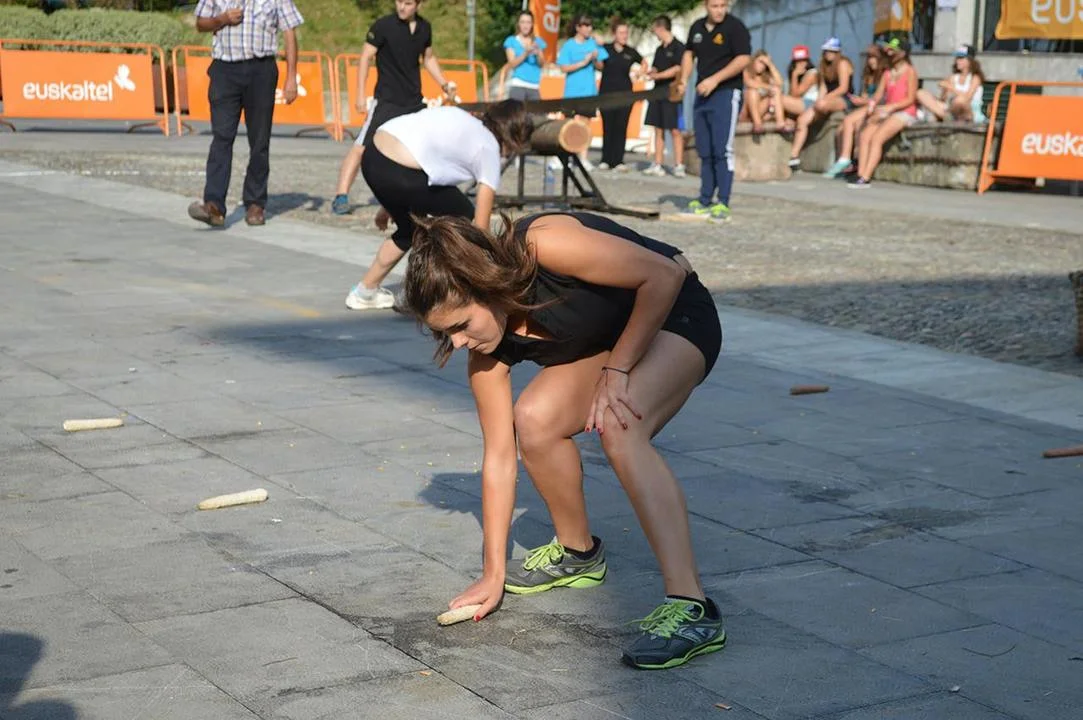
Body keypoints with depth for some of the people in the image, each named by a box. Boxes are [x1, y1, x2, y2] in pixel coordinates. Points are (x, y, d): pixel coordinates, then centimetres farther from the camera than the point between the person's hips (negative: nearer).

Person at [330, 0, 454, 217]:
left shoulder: (424, 28, 7)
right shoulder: (383, 26, -10)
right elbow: (366, 57, -9)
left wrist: (444, 84, 11)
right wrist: (360, 95, -14)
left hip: (414, 101, 6)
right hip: (386, 100, -6)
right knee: (362, 146, -14)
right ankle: (341, 197, -14)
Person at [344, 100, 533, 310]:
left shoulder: (461, 119, 26)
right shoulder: (489, 151, 6)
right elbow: (480, 226, 7)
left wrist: (391, 204, 34)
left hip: (371, 157, 8)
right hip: (400, 175, -8)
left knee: (410, 229, 30)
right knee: (463, 218, 16)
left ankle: (364, 292, 35)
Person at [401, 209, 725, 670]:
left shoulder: (544, 246, -34)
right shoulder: (487, 352, -12)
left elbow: (665, 275, -28)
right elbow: (499, 457, -8)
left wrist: (616, 370, -26)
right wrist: (493, 573, -7)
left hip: (675, 315, -6)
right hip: (602, 340, 6)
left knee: (618, 427, -31)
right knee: (533, 419, -15)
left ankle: (691, 609, -37)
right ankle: (578, 553, 12)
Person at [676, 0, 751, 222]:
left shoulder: (735, 27, -8)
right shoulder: (697, 27, 12)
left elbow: (743, 59, -15)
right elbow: (689, 54, 25)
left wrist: (714, 80, -19)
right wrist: (684, 79, 9)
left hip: (726, 94, -7)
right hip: (702, 94, 7)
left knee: (721, 150, -11)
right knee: (704, 151, 10)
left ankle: (723, 203, -9)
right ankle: (705, 200, 16)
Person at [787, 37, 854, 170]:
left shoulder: (843, 63, -3)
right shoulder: (824, 66, 20)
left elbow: (843, 88, -12)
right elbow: (823, 87, 13)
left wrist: (823, 99, -17)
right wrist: (818, 100, -7)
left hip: (845, 100, -7)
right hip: (830, 100, 7)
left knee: (822, 104, -39)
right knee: (802, 119, -13)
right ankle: (793, 156, -18)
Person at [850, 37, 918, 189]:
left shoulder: (910, 72, -3)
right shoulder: (887, 73, 18)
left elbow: (911, 99, -9)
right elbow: (879, 94, 10)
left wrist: (890, 107, -21)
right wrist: (873, 103, -13)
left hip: (905, 113, -7)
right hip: (887, 113, 7)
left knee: (877, 138, -27)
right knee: (865, 135, -19)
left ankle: (866, 178, -34)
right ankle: (860, 175, -29)